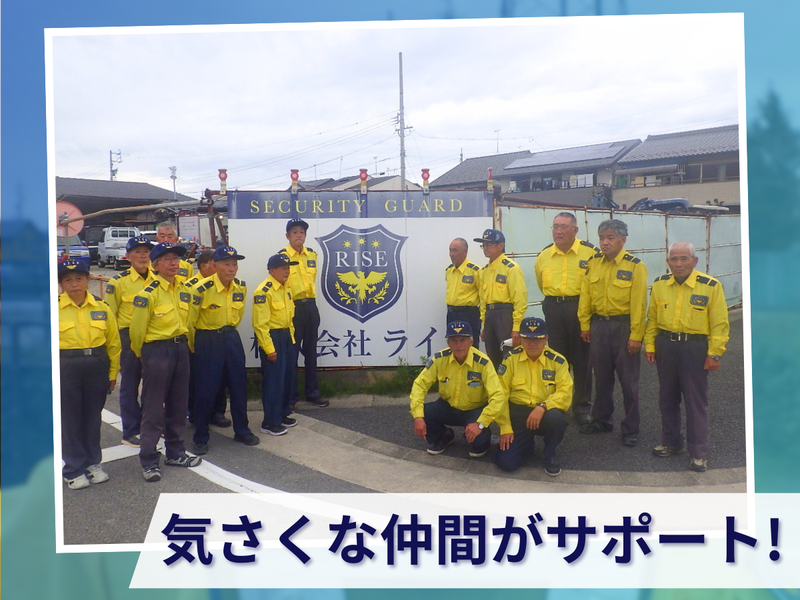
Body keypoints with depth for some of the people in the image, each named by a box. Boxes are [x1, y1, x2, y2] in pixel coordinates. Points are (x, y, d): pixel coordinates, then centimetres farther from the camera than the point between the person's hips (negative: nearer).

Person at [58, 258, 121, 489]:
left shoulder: (101, 308, 2)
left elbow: (113, 342, 7)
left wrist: (113, 372, 8)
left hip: (97, 366, 2)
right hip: (66, 367, -2)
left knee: (93, 416, 13)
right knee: (70, 418, 6)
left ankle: (92, 462, 30)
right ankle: (74, 469, 20)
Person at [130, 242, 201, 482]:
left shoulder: (184, 291, 8)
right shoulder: (148, 294, -13)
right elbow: (137, 329, -8)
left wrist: (185, 345, 16)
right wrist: (142, 354, 3)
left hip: (181, 348, 7)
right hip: (156, 351, -7)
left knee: (178, 404, 14)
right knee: (153, 408, -1)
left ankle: (175, 453, 27)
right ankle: (149, 461, 7)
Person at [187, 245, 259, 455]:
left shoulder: (241, 287, -1)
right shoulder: (201, 289, -19)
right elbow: (190, 321, -9)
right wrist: (196, 347, 1)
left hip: (232, 338, 5)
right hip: (207, 341, -5)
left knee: (239, 385, 9)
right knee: (205, 389, 0)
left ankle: (242, 431, 25)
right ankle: (200, 438, 14)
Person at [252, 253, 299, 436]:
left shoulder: (285, 289, 12)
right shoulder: (263, 291, -17)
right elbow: (260, 323, -19)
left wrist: (291, 337, 16)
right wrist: (269, 348, -19)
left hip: (286, 336, 9)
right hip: (271, 337, -9)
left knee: (288, 377, 14)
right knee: (273, 380, -5)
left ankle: (283, 414, 29)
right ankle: (270, 423, 6)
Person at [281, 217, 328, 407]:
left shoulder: (312, 255, 10)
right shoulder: (281, 256, -7)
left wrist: (310, 298, 16)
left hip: (311, 305, 5)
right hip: (292, 307, -5)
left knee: (311, 350, 11)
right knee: (291, 352, 1)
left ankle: (312, 392, 21)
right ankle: (290, 395, 10)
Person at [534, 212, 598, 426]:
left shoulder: (590, 252, -9)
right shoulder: (544, 255, 5)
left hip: (581, 308, -3)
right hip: (553, 309, 4)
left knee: (582, 359, 5)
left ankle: (582, 407, 17)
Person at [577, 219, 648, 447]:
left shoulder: (635, 266, -10)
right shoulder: (593, 263, 4)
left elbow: (638, 303, -12)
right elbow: (585, 295, 7)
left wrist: (635, 335, -14)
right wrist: (585, 324, 4)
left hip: (623, 326, -4)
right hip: (599, 324, 4)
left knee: (628, 380, 4)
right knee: (601, 376, 16)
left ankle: (631, 429, 16)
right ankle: (601, 420, 30)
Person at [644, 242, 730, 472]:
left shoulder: (710, 286, -10)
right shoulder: (659, 285, 2)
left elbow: (719, 324, -8)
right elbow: (652, 318, 9)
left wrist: (714, 354, -10)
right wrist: (649, 345, 4)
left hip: (694, 347, -4)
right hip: (665, 345, 4)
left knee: (696, 401, 2)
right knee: (667, 397, 14)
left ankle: (699, 453, 13)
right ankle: (671, 442, 30)